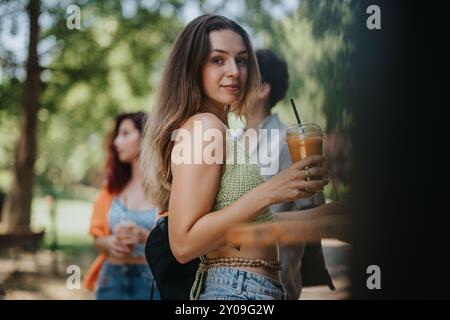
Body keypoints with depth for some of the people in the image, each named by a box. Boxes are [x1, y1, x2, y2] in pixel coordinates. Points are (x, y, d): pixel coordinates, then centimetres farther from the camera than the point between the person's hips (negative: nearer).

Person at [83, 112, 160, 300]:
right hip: (112, 278, 4)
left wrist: (145, 236, -22)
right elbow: (98, 238, 13)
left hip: (152, 280, -4)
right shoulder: (112, 188, 10)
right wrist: (110, 243, -8)